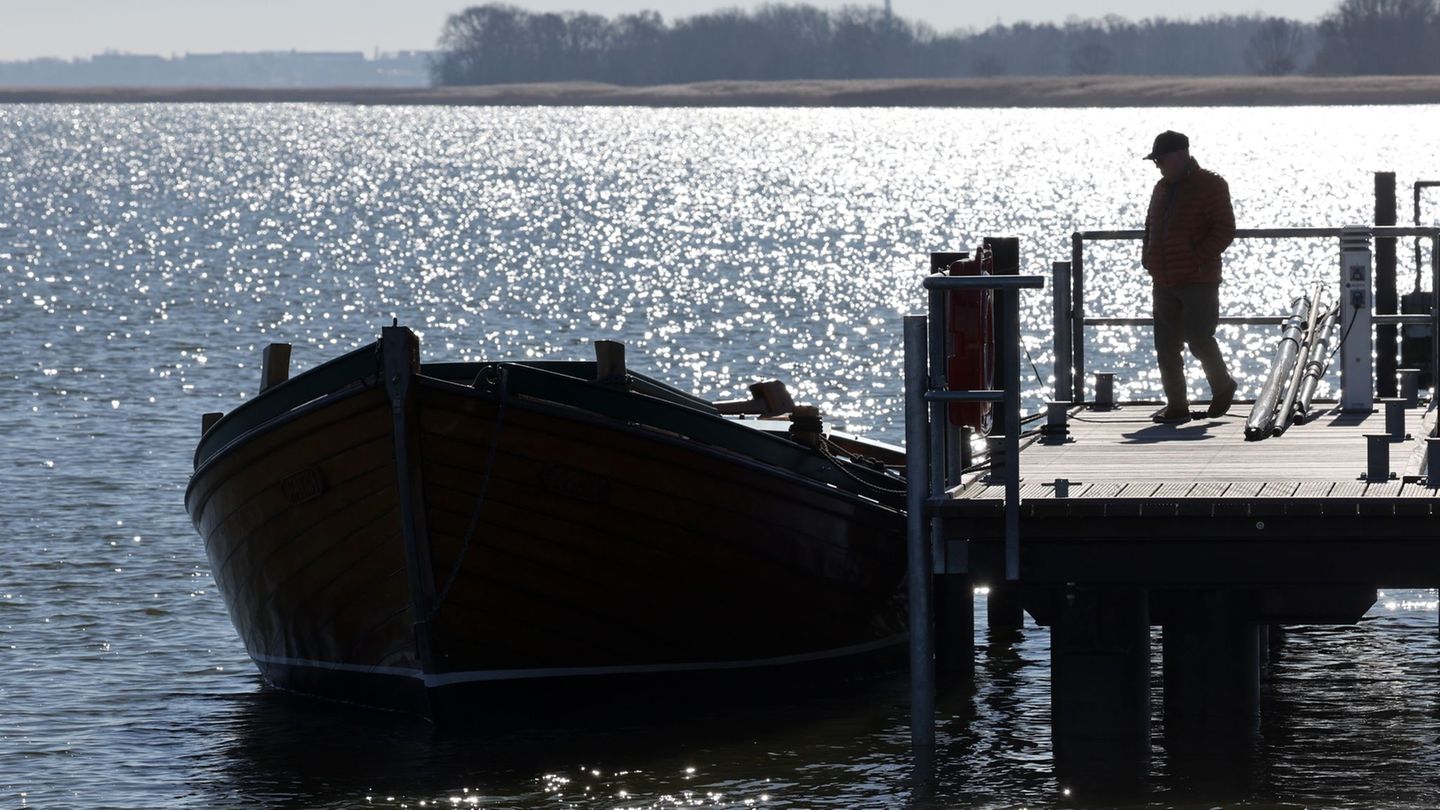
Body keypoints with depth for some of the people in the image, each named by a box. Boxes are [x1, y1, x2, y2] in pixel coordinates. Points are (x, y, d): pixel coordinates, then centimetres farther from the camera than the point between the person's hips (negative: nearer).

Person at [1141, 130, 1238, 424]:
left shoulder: (1210, 185, -6)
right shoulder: (1162, 188, 17)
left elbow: (1225, 229, -12)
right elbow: (1151, 226, 28)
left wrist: (1198, 258, -19)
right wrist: (1148, 257, 12)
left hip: (1198, 281, -7)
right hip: (1164, 283, 7)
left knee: (1199, 339, -10)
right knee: (1166, 346, 3)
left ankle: (1223, 387, 15)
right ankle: (1176, 405, 8)